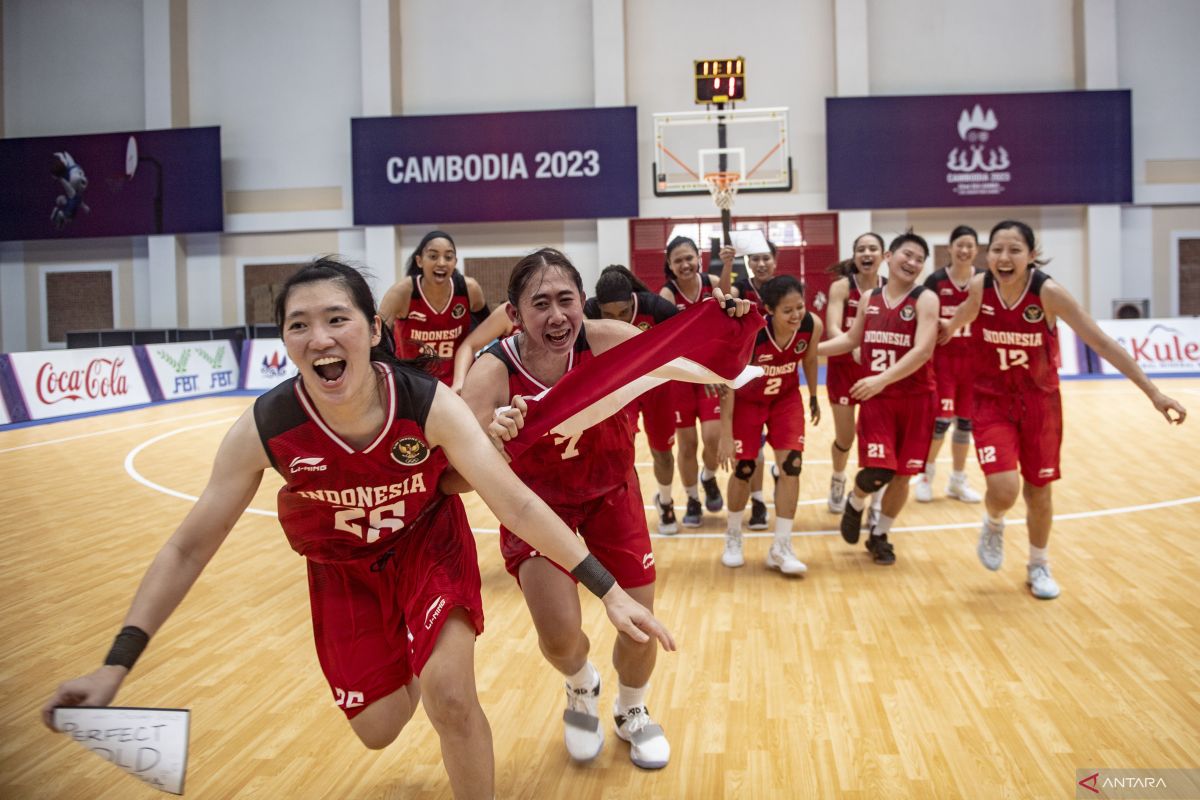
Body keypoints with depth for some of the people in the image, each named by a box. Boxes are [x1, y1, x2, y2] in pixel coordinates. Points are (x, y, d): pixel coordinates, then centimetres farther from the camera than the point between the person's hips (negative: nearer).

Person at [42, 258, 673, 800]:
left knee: (449, 695, -19)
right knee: (377, 731, 10)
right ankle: (409, 664, 44)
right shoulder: (264, 429, -27)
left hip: (428, 544, -1)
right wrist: (117, 664, -21)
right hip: (342, 567, 2)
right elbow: (189, 547, -17)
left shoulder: (428, 404, -30)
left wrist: (608, 590, -32)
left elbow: (515, 504, -29)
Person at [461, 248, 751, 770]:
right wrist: (491, 435, -56)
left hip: (611, 494, 2)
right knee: (559, 637, -10)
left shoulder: (607, 340, -25)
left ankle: (631, 713, 39)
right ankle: (582, 689, 30)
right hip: (535, 503, -1)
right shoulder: (493, 373, -29)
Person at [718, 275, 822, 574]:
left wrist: (813, 397, 12)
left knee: (791, 464, -7)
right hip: (748, 401, -3)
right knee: (744, 468, 4)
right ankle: (733, 538, 28)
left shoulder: (813, 326, -24)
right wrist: (726, 435, -27)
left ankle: (781, 547, 4)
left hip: (787, 398, 3)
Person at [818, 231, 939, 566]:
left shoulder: (925, 299, -9)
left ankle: (880, 535, 28)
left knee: (902, 474, 6)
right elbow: (851, 339, 19)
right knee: (876, 473, -10)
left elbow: (923, 350, -21)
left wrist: (882, 379, -30)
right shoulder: (870, 299, 5)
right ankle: (855, 503, 24)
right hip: (876, 398, 2)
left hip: (916, 399, -2)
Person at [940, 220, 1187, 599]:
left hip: (1040, 402, 0)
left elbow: (1102, 342, -21)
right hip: (992, 402, 0)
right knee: (1004, 490, -18)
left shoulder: (1048, 292, -21)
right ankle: (993, 525, 20)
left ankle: (1039, 566, 36)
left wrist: (1153, 392, -23)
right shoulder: (979, 287, -14)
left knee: (1038, 491, 11)